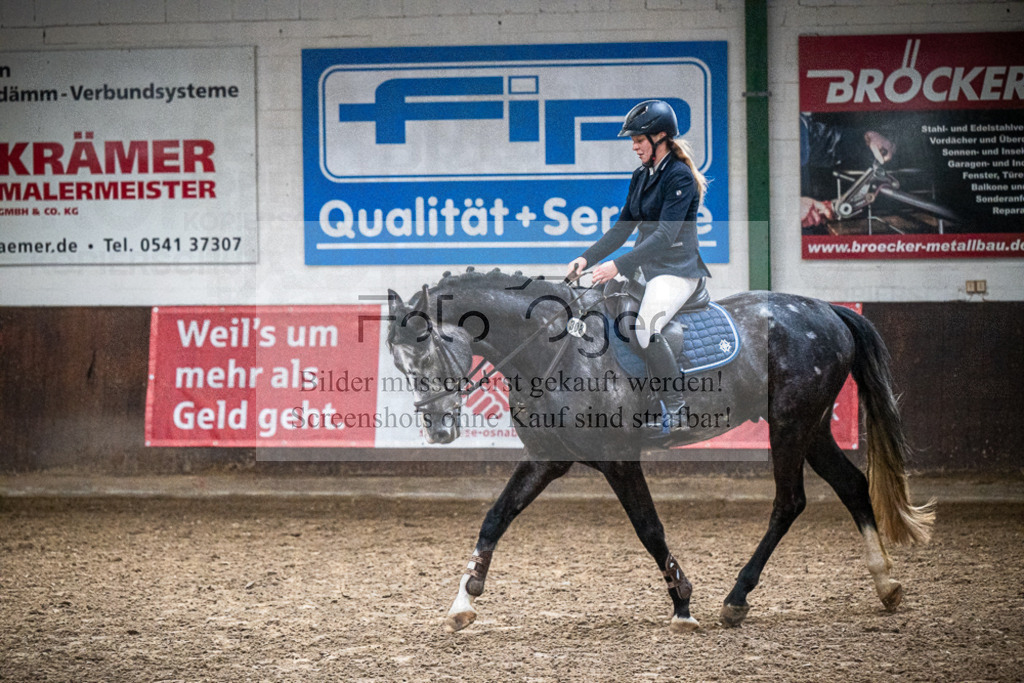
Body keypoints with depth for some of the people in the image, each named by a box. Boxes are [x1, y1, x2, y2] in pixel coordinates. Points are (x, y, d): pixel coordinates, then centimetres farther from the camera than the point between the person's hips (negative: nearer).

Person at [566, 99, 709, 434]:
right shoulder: (641, 176, 13)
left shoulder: (679, 176, -14)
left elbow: (665, 235, -22)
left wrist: (617, 266, -27)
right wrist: (587, 258, 1)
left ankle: (676, 412, -19)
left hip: (677, 270, -9)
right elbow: (623, 227, 15)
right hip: (644, 266, 9)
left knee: (645, 330, -30)